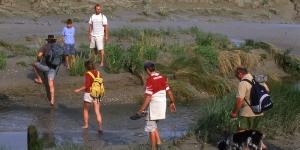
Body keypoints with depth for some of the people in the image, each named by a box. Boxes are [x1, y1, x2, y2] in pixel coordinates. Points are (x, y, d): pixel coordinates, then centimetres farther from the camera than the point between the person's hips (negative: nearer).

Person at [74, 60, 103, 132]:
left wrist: (79, 90, -11)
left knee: (85, 110, 19)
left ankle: (86, 124, 30)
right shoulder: (98, 73, 3)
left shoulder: (87, 74, -15)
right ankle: (100, 127, -12)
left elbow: (86, 85, -22)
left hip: (88, 94, -4)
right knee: (97, 112, 2)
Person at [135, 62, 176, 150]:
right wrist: (172, 103, 22)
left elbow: (148, 96, -21)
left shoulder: (150, 80, -17)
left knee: (150, 127, 4)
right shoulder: (162, 78, 5)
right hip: (162, 104, 8)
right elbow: (169, 91, 10)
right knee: (153, 124, 23)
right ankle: (158, 141, 13)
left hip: (154, 105, -7)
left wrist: (142, 109, -19)